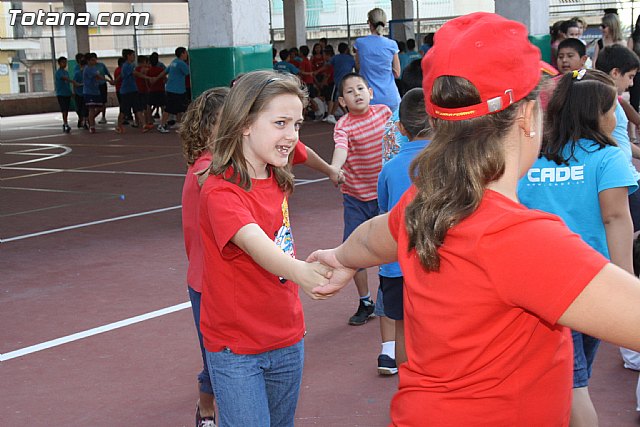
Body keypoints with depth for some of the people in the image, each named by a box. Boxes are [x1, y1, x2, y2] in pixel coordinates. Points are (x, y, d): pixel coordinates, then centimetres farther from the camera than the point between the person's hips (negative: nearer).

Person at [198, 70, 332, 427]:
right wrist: (299, 271, -55)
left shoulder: (278, 181, 3)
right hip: (236, 350, -7)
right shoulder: (220, 192, -22)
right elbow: (255, 245, -39)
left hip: (287, 340, 7)